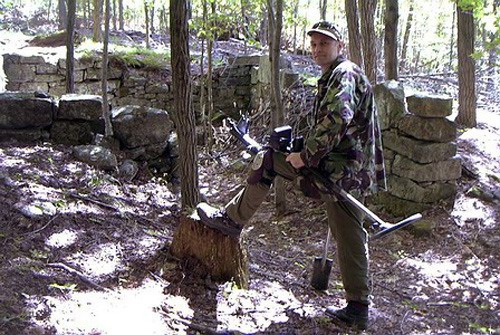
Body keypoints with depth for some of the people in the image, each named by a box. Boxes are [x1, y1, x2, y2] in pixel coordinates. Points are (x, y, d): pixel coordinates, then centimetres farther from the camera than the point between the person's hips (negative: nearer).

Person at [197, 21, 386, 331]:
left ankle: (232, 220, 13)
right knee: (350, 239, 11)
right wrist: (308, 151, 24)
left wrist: (306, 155, -21)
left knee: (266, 162, 1)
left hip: (336, 169, -10)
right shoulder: (336, 76, 22)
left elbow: (335, 120, -27)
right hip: (351, 174, 10)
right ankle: (358, 309, 17)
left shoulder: (344, 74, -11)